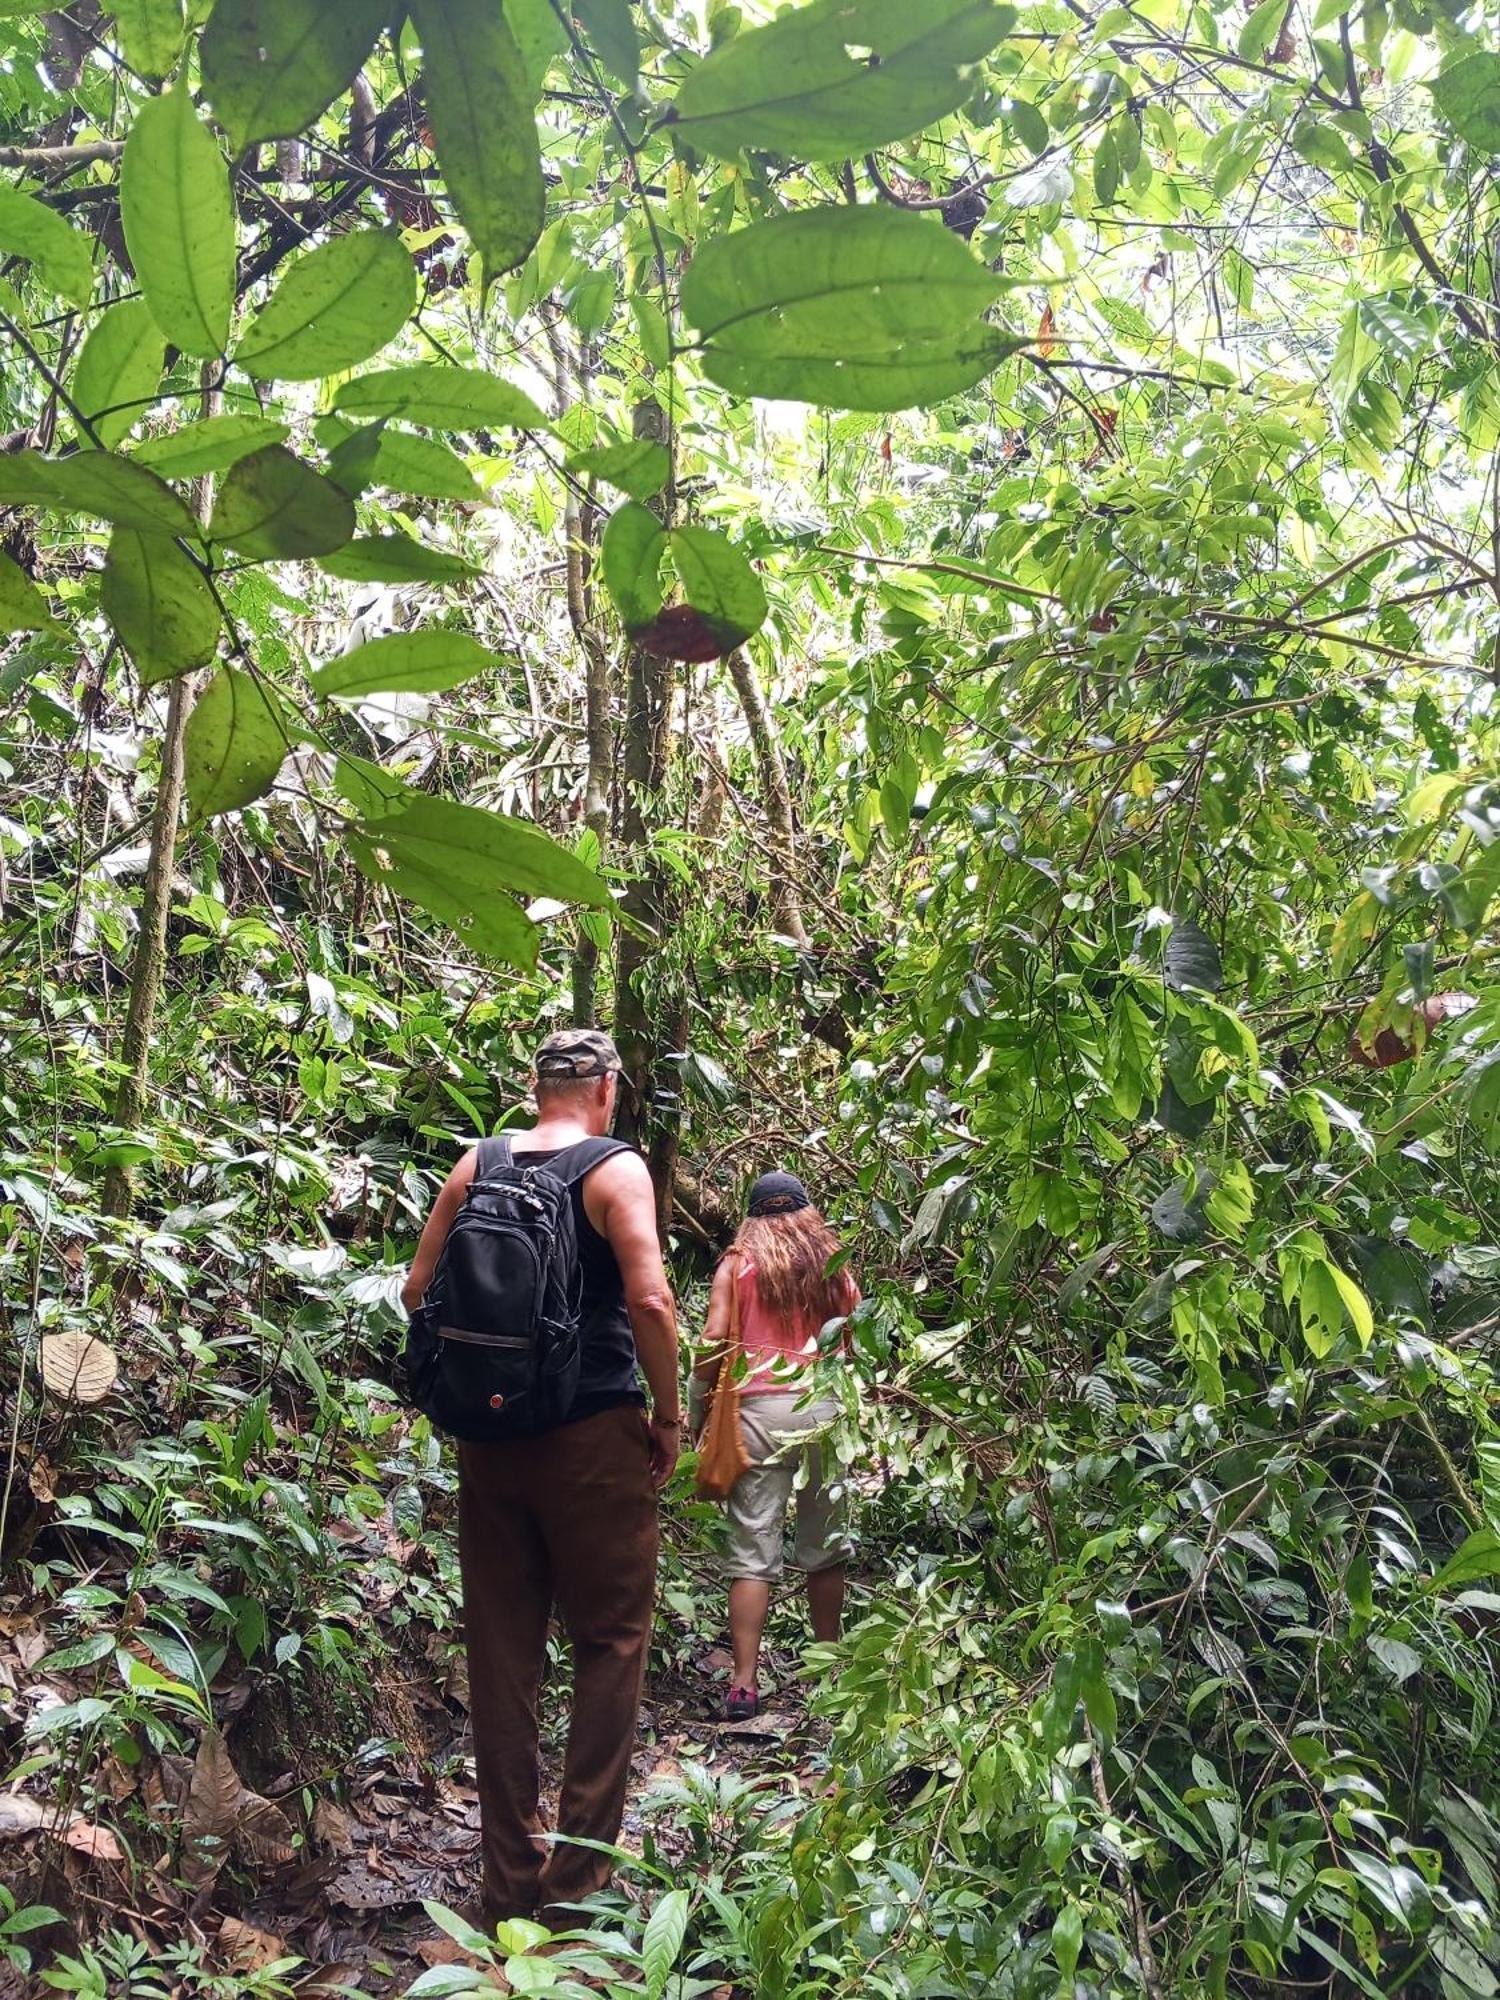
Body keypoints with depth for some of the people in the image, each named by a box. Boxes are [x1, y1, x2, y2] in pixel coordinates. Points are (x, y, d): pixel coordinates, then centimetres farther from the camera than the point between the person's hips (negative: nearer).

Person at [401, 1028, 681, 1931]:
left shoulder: (475, 1167, 7)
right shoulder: (615, 1168, -7)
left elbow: (419, 1290, 8)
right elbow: (649, 1298, -18)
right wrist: (669, 1416, -6)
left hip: (490, 1433, 5)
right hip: (595, 1433, -5)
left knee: (502, 1648, 12)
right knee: (609, 1645, 7)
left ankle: (511, 1874, 21)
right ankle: (579, 1877, 9)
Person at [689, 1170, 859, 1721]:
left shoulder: (736, 1266, 3)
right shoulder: (835, 1267, 10)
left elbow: (713, 1342, -4)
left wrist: (696, 1416, 4)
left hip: (758, 1410, -2)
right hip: (826, 1411, 2)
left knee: (753, 1552, 0)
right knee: (825, 1548, 14)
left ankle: (744, 1683, -3)